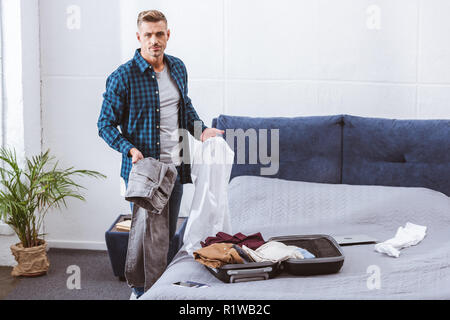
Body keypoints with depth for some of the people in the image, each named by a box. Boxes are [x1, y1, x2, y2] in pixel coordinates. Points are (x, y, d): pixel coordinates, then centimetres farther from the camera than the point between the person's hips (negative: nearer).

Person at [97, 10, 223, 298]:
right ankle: (143, 293, 18)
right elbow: (106, 125, -8)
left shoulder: (178, 68, 6)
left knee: (168, 234, 15)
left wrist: (201, 130, 4)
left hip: (175, 167, 6)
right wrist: (130, 149, -23)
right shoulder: (122, 77, -13)